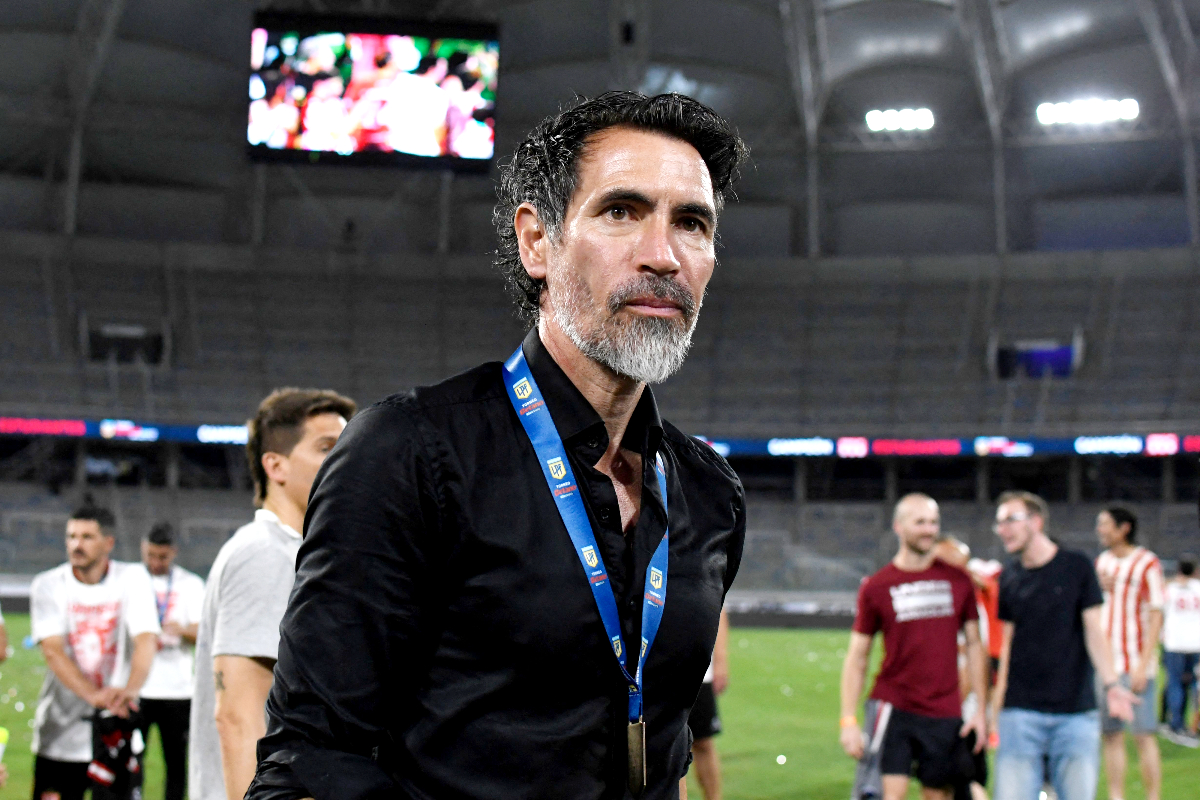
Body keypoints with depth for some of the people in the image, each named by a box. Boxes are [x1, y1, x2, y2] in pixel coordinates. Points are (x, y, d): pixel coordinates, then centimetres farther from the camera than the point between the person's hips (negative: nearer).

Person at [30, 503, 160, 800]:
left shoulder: (132, 580, -1)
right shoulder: (47, 585, -1)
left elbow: (146, 640, -14)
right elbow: (52, 651, -13)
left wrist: (130, 689, -36)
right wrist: (94, 695, -31)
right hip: (60, 735, 0)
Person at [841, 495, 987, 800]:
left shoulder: (958, 581, 6)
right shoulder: (876, 587, 0)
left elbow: (974, 645, 12)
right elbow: (857, 657, 3)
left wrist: (980, 709, 5)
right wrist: (849, 721, -3)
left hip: (945, 712, 3)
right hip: (893, 708, -2)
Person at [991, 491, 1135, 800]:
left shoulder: (1077, 567, 1)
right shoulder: (1009, 577, 9)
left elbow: (1093, 629, -4)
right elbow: (1009, 640, 14)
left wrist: (1111, 684, -18)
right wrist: (999, 694, 6)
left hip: (1076, 711, -2)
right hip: (1020, 712, 2)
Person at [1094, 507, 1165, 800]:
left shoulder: (1147, 563, -6)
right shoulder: (1101, 562, 15)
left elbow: (1155, 616, -10)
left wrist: (1142, 664, -15)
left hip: (1135, 663, -6)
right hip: (1104, 662, 6)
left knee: (1144, 736, -8)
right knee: (1111, 735, 5)